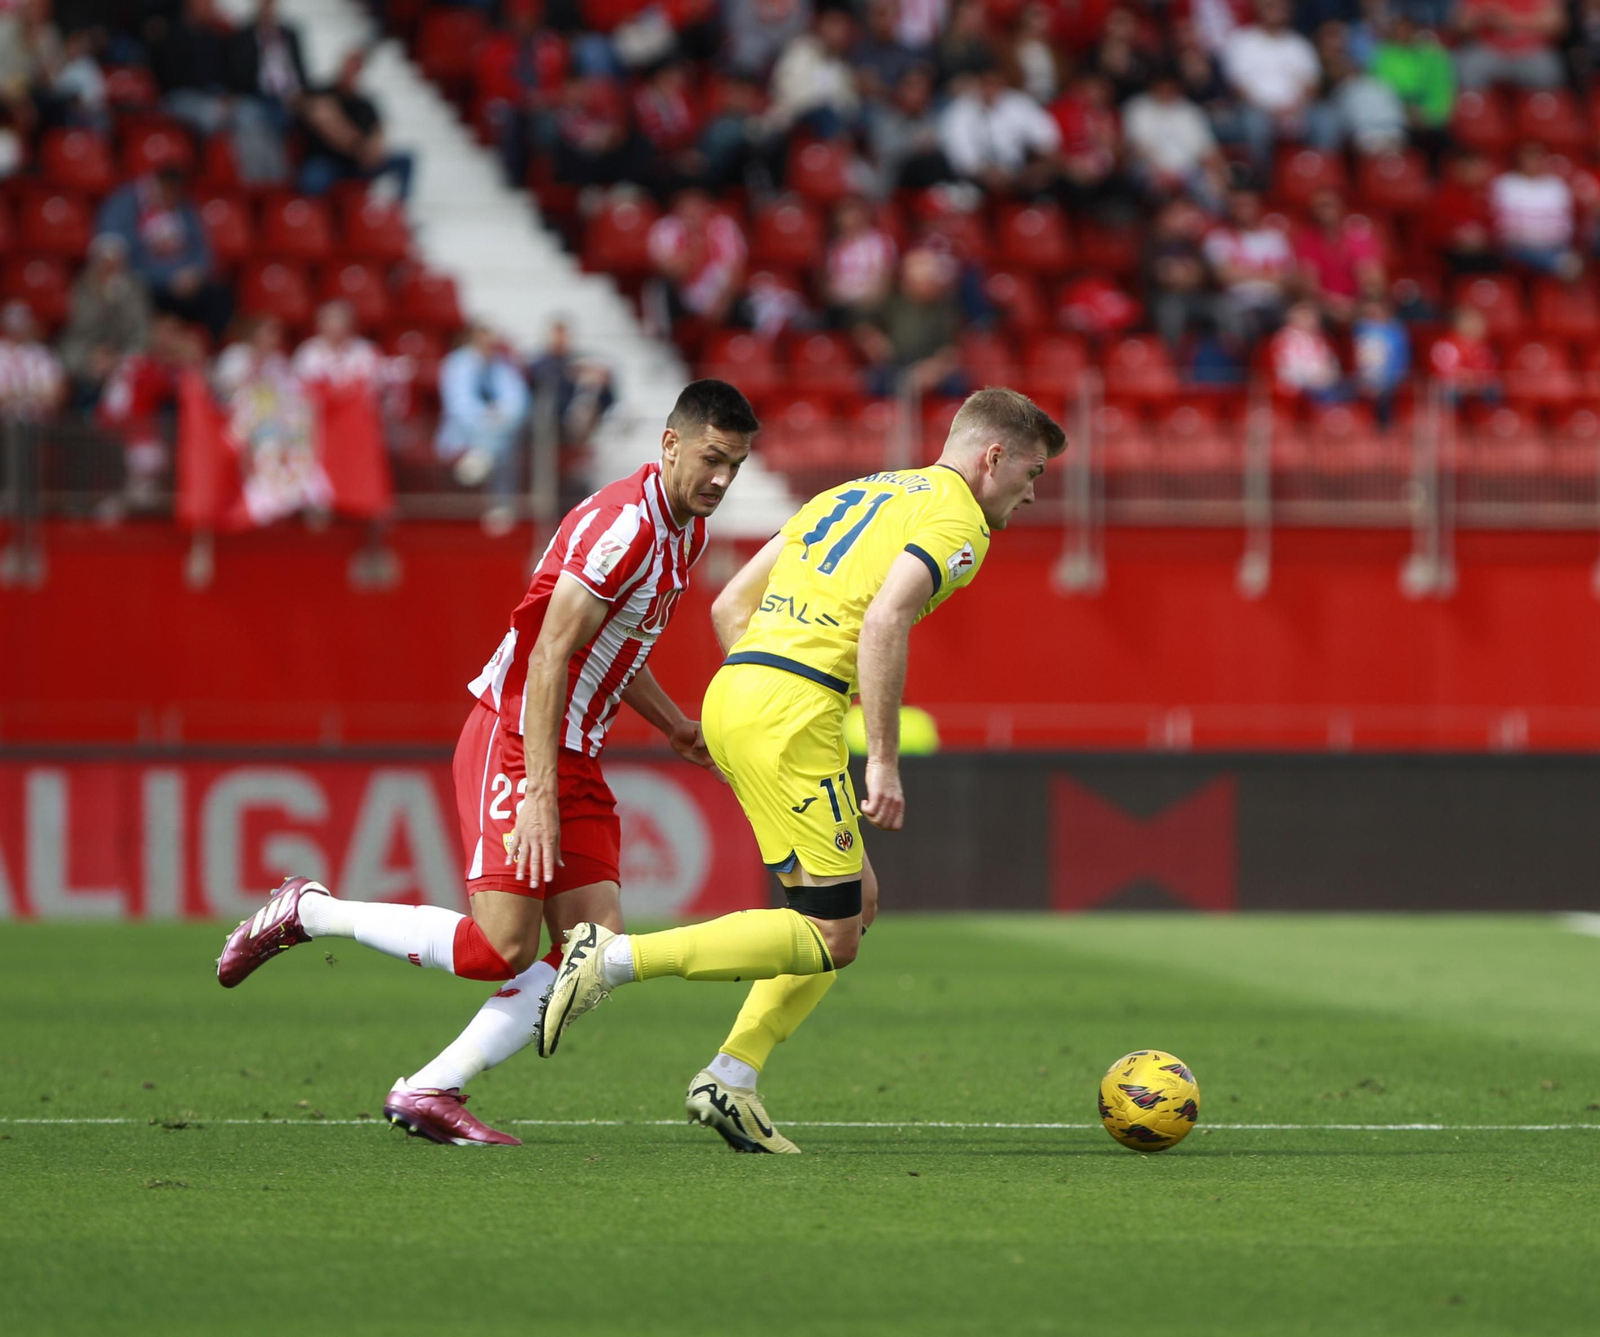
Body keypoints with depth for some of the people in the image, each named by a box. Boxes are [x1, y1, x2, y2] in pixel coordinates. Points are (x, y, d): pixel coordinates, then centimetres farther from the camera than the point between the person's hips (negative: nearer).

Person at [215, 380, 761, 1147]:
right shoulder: (623, 524, -18)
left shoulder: (685, 532, 13)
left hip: (574, 759, 9)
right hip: (513, 744, -9)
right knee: (500, 948, -17)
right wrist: (539, 794, -27)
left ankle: (429, 1092, -1)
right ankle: (306, 912, 1)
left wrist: (676, 729, 19)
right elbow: (549, 657, -22)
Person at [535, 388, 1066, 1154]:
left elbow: (730, 607, 23)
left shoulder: (853, 495, 26)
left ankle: (730, 1080, 9)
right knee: (830, 939, -6)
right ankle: (616, 959, -12)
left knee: (853, 904, 16)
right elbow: (883, 621, -18)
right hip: (793, 710, -9)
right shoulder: (956, 519, 0)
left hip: (731, 690, 9)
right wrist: (884, 762, -17)